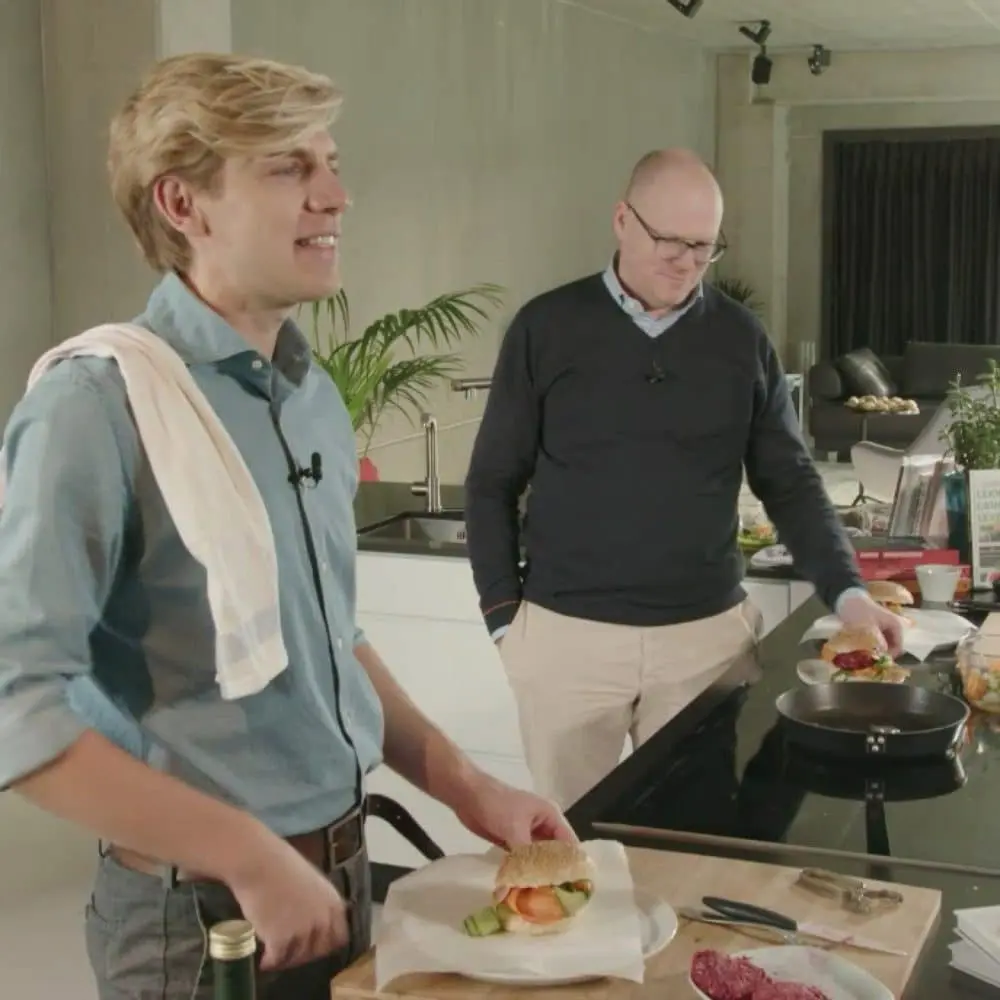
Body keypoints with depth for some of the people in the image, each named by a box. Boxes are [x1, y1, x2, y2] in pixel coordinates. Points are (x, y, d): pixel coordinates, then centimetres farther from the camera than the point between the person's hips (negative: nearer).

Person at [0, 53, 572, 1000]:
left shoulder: (318, 398, 5)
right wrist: (250, 855, -22)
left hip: (341, 873, 7)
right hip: (202, 908, -7)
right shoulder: (98, 405, -18)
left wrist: (465, 787, 8)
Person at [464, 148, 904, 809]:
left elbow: (790, 482, 7)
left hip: (707, 634, 1)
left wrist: (847, 592, -6)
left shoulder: (742, 339, 3)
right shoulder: (546, 328, -2)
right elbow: (493, 483, 3)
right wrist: (503, 616, -1)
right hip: (565, 633, -1)